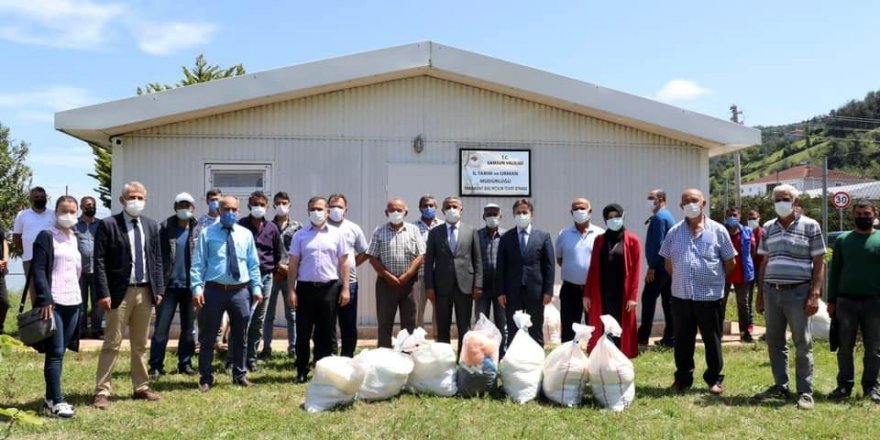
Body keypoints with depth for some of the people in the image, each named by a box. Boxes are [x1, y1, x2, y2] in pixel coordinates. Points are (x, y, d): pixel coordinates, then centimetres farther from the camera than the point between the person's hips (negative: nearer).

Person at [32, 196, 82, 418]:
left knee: (60, 352, 9)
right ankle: (56, 401, -1)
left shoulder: (76, 239, 17)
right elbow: (38, 270, -10)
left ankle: (50, 399, 16)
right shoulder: (46, 236, -2)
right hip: (53, 303, -6)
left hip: (73, 303, 6)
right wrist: (45, 300, -19)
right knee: (55, 353, -5)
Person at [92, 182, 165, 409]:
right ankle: (102, 391, 6)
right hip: (119, 292, -4)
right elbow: (99, 261, -7)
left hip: (145, 292, 5)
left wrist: (159, 289, 5)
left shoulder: (151, 225, 10)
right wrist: (103, 293, -14)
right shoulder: (108, 225, -4)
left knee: (140, 344, 13)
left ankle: (141, 388, 22)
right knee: (112, 344, -1)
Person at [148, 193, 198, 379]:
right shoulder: (165, 229, 0)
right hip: (169, 285, -2)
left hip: (190, 286, 2)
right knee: (161, 327, -1)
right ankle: (156, 366, 6)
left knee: (188, 327, 9)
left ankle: (185, 363, 20)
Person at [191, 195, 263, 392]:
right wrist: (197, 288, -13)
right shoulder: (207, 233, 0)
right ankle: (206, 378, 17)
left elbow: (253, 264, 10)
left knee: (240, 336, 12)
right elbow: (198, 264, -3)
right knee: (208, 336, 5)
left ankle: (240, 375, 26)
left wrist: (257, 287, 2)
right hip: (214, 290, -3)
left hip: (240, 291, 3)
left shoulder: (246, 234, 9)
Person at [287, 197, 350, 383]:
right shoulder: (300, 235, 5)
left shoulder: (336, 234, 5)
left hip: (330, 287, 0)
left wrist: (345, 289, -1)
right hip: (306, 287, 0)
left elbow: (343, 263, 5)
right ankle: (302, 372, 14)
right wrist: (291, 290, -1)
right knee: (303, 332, 4)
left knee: (327, 332, 6)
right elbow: (293, 264, 5)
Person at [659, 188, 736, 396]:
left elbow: (730, 262, 5)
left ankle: (715, 379, 20)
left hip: (710, 296, -2)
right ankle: (683, 378, 21)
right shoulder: (674, 232, 6)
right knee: (682, 340, 10)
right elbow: (668, 262, 15)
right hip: (680, 296, 2)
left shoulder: (717, 230, -1)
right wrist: (681, 279, 12)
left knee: (712, 340, 7)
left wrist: (714, 278, 9)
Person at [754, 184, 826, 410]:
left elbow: (819, 263, -3)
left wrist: (815, 294, -12)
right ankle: (780, 386, 22)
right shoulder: (768, 228, 10)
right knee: (774, 343, 10)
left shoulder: (810, 226, -2)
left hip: (798, 292, -4)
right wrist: (759, 294, 11)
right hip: (772, 292, 5)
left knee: (802, 344, 2)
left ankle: (805, 392, 8)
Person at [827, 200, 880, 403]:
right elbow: (834, 271, 8)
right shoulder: (842, 240, 7)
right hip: (846, 302, 1)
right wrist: (831, 300, 4)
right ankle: (844, 385, 14)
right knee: (845, 348, 5)